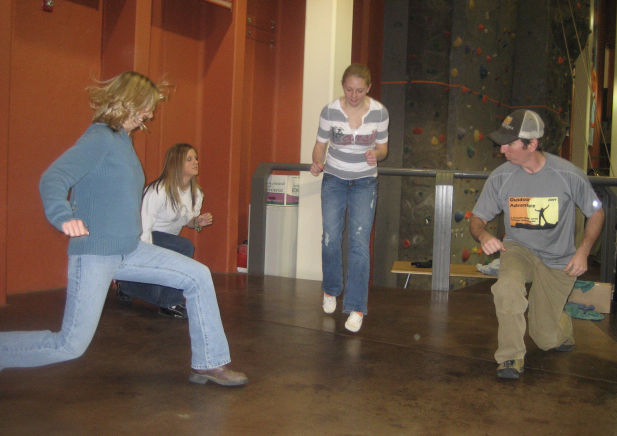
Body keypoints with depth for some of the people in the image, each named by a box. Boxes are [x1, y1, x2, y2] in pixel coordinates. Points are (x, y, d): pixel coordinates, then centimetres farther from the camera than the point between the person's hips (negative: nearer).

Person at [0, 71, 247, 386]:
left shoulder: (123, 140, 12)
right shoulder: (100, 139, -14)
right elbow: (53, 177, -26)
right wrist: (64, 217, -43)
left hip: (128, 250, 9)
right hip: (95, 253, -9)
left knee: (197, 276, 4)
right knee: (70, 345, -4)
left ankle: (209, 363, 10)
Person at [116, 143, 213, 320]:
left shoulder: (196, 193, 0)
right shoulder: (158, 190, -24)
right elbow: (144, 227, -24)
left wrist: (197, 222, -11)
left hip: (167, 239, 8)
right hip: (144, 239, -8)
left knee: (157, 294, 3)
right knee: (185, 247, -32)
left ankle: (126, 286, 33)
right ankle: (171, 303, -18)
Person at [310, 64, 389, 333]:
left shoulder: (379, 112, -7)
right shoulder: (330, 111, -8)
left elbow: (383, 147, 3)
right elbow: (320, 145, 1)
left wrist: (376, 154, -21)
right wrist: (317, 163, -20)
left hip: (365, 182, -1)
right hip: (334, 180, 1)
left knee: (359, 242, -10)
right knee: (330, 238, 0)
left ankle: (356, 308, -5)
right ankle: (331, 290, 28)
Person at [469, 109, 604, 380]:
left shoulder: (569, 175, -14)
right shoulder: (500, 178, -11)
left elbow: (596, 213, 0)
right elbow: (477, 218, -2)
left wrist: (583, 251, -12)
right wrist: (483, 235, -26)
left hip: (558, 260, 0)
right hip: (518, 249, 1)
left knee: (545, 339, 4)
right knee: (507, 286, -37)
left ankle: (562, 327, 44)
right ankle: (510, 357, -16)